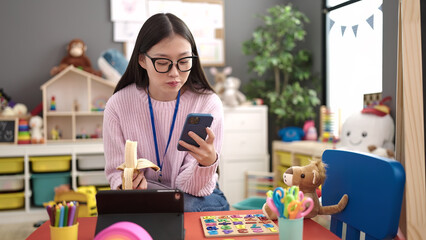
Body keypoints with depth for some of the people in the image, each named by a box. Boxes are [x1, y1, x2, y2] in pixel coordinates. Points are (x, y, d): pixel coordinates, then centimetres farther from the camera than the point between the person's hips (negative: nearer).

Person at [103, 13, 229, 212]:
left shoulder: (208, 103, -15)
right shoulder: (118, 105, -12)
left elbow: (190, 187, -15)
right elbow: (116, 170, -4)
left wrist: (207, 162, -38)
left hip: (196, 198, 0)